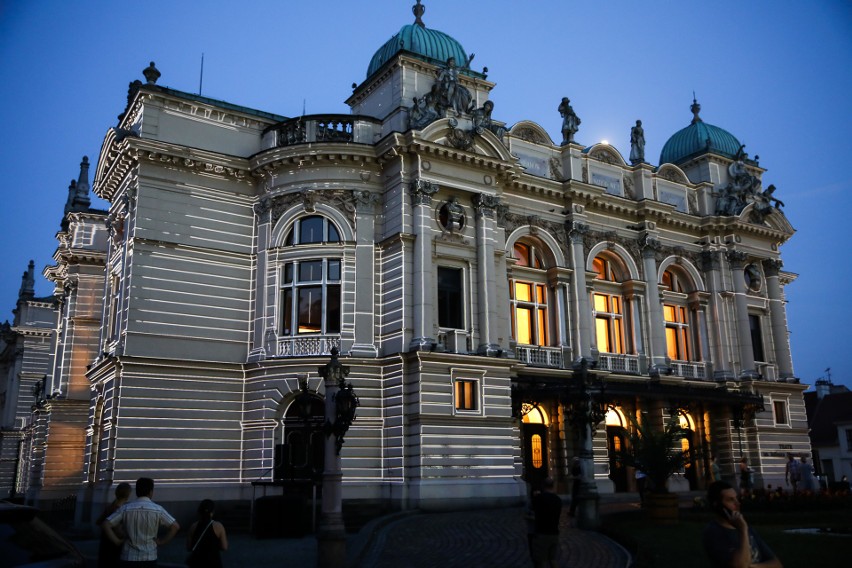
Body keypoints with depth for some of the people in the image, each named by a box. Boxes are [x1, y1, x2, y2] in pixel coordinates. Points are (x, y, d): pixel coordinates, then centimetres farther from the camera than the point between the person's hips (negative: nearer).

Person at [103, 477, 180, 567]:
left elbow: (106, 525, -5)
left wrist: (117, 541, 1)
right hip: (149, 558, -1)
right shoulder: (158, 509, -3)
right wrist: (161, 541, 2)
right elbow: (175, 526, -5)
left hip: (129, 558, 1)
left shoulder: (125, 509, -1)